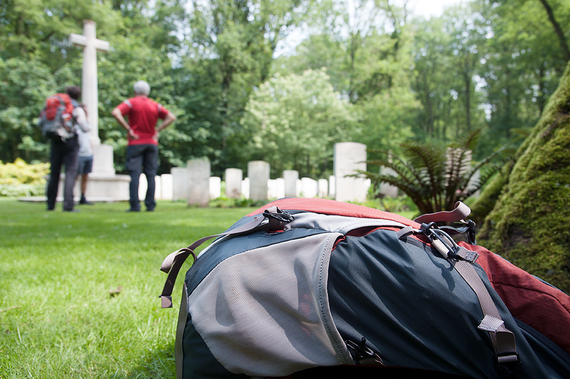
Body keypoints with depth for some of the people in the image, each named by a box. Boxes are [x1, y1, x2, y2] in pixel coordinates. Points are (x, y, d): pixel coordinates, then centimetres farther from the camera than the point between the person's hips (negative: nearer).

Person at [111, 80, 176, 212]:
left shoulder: (131, 102, -1)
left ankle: (135, 205, -9)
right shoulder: (155, 105, 9)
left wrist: (128, 129, -13)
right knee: (151, 175, 5)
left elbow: (115, 113, -17)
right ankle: (150, 205, 2)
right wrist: (157, 130, -1)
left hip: (135, 143, -3)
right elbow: (171, 117, 1)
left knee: (134, 175, -3)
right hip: (152, 143, 3)